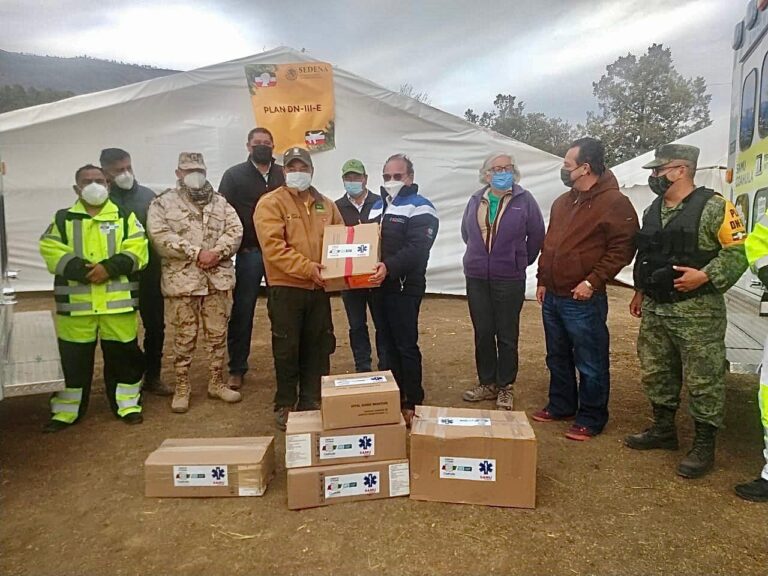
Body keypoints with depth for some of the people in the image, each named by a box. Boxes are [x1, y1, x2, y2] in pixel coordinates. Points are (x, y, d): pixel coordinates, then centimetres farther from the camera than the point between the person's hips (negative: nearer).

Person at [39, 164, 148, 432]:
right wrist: (83, 270, -16)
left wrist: (109, 267, -18)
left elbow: (137, 252, -4)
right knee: (73, 358, 8)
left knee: (123, 355, 6)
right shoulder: (62, 219, 10)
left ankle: (128, 404, 19)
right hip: (75, 303, 1)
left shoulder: (126, 217, 8)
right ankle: (66, 410, 22)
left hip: (118, 301, -1)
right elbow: (52, 254, -2)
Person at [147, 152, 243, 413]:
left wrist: (215, 253, -14)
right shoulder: (163, 203, 4)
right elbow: (160, 236, -10)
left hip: (219, 278, 3)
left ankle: (217, 383, 23)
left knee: (218, 334, 9)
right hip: (182, 280, -3)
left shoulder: (221, 203, 14)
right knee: (184, 337, 3)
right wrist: (196, 253, -15)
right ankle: (182, 388, 16)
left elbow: (235, 230, 2)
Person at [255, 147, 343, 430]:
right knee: (287, 348, 5)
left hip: (318, 287, 5)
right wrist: (306, 267, -23)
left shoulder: (325, 205, 12)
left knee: (318, 346, 12)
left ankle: (312, 401, 27)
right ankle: (285, 405, 20)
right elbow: (273, 247, -16)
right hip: (286, 287, -5)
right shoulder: (270, 203, -5)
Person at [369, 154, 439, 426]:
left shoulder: (420, 207, -7)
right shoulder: (377, 206, 20)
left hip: (404, 288, -7)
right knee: (388, 345, 12)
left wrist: (389, 267, -34)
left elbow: (416, 249, -20)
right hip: (378, 286, 8)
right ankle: (395, 397, 24)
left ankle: (412, 403, 8)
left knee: (406, 346, -3)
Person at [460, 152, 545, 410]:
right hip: (476, 278, 4)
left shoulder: (524, 200, -4)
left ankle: (505, 388, 17)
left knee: (507, 336, 4)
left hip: (509, 280, -3)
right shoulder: (476, 200, 7)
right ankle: (487, 383, 24)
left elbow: (537, 235, 2)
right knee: (482, 333, 10)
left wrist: (521, 261, 10)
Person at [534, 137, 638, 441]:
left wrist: (592, 281, -19)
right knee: (557, 358, 19)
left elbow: (622, 249, -14)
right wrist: (542, 280, 13)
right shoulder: (562, 202, 13)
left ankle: (591, 418, 18)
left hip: (583, 301, -8)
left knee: (590, 364, 4)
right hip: (552, 297, 8)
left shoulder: (614, 202, -11)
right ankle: (561, 405, 34)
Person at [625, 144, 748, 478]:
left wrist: (705, 277, -22)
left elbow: (737, 254, -11)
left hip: (697, 312, -7)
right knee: (655, 374, 15)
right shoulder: (652, 211, 13)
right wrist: (640, 292, 20)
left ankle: (704, 447, 15)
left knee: (703, 380, 1)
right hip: (654, 310, 7)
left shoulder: (713, 207, -9)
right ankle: (663, 430, 32)